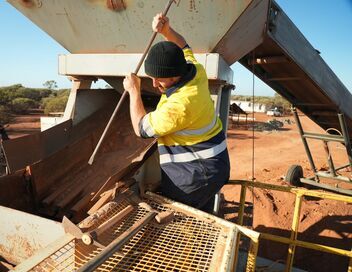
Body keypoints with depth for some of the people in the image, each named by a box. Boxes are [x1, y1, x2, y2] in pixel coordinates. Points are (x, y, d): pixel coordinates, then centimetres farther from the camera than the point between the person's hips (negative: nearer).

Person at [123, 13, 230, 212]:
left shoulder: (179, 105, -29)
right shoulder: (196, 71, -3)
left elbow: (142, 128, -13)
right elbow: (183, 48, 21)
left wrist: (134, 91, -4)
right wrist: (166, 30, 4)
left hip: (196, 172, -10)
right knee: (202, 218, 21)